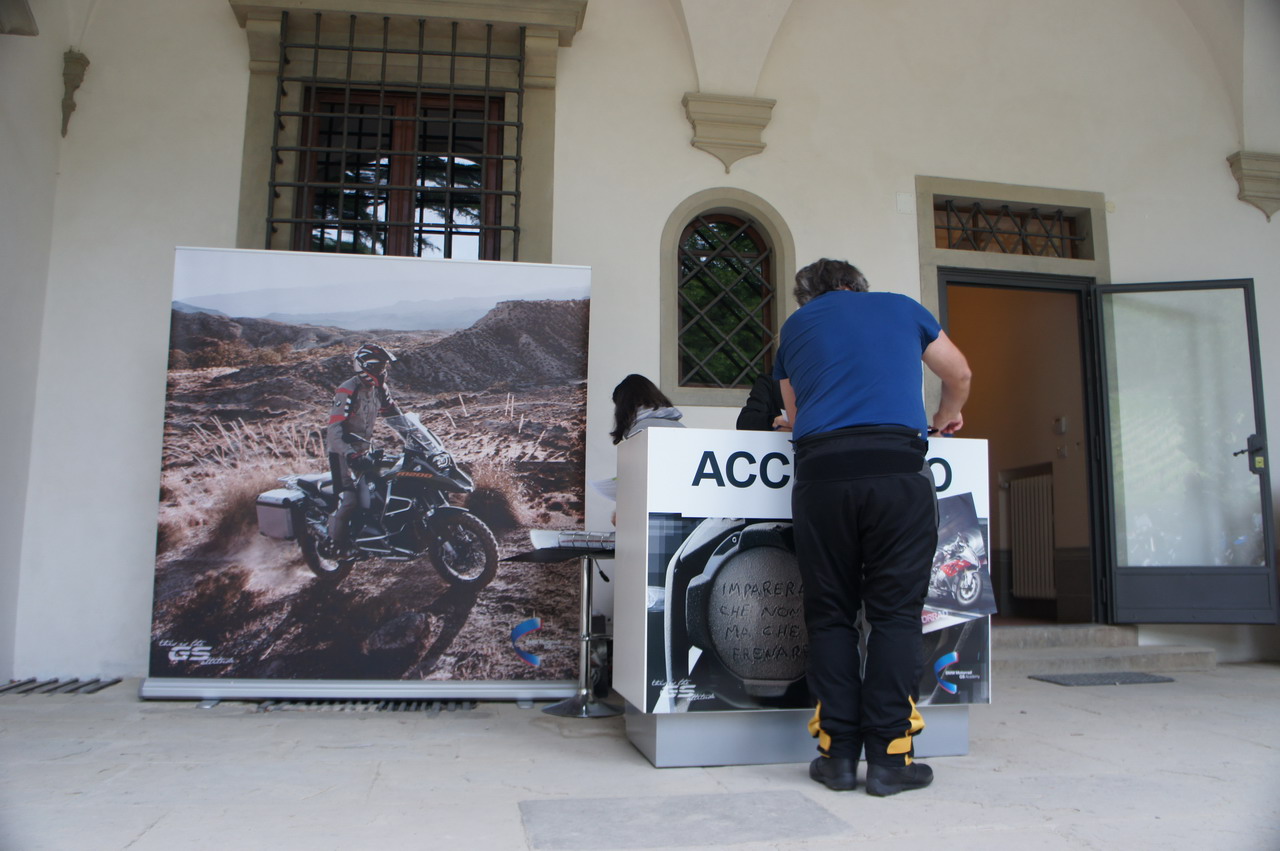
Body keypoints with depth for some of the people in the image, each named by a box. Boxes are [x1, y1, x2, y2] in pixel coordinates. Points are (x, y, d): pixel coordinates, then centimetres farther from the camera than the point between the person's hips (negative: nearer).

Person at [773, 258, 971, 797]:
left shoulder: (794, 326, 23)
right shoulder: (902, 308, 22)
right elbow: (958, 373, 34)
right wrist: (947, 415, 53)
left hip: (820, 470, 1)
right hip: (898, 467, -1)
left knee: (830, 615, 7)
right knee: (895, 612, 3)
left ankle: (838, 753, 8)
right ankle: (889, 757, 3)